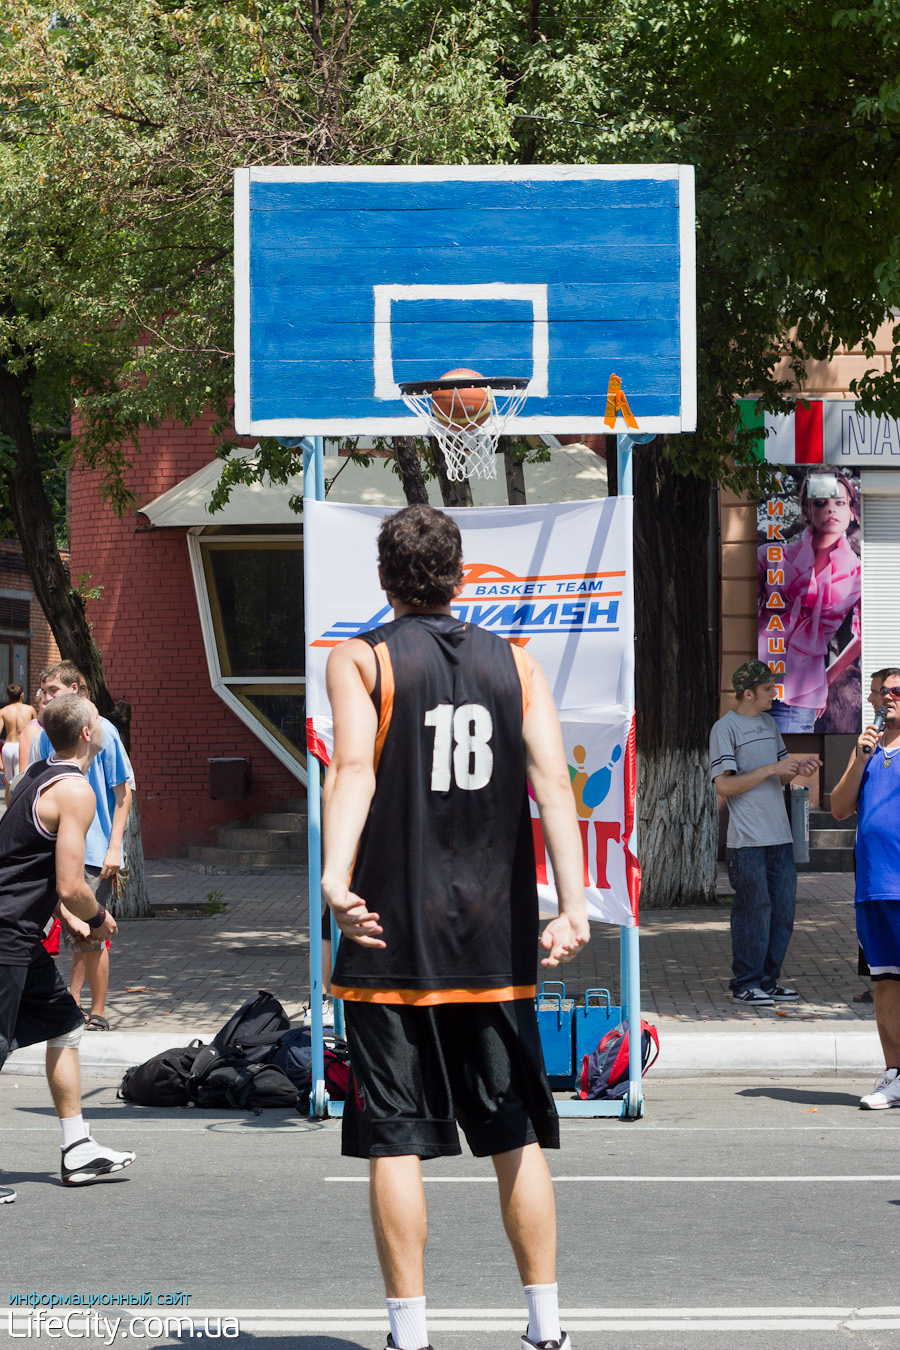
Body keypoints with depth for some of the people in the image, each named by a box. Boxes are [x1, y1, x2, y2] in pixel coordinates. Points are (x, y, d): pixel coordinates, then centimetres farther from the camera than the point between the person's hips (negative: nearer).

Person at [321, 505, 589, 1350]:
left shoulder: (359, 661, 0)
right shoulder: (514, 663, 9)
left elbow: (353, 769, -17)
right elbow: (553, 783, -4)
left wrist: (336, 877, -30)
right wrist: (572, 907, -11)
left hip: (392, 937, -3)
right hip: (494, 937, 3)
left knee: (394, 1139, 1)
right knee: (516, 1133, 11)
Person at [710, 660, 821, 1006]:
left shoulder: (769, 723, 16)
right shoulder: (724, 729, -8)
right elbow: (724, 785, -14)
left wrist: (798, 769, 0)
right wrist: (771, 769, -17)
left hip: (779, 835, 8)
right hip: (747, 839, -8)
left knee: (782, 909, 8)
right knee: (753, 911, -5)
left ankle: (768, 980, 17)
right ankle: (745, 984, 3)